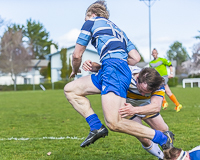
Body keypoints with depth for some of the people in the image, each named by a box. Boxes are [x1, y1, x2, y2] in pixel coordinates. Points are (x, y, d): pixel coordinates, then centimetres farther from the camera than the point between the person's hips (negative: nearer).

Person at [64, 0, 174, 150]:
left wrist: (75, 70, 34)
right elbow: (136, 58, 24)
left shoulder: (91, 22, 13)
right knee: (70, 89, 13)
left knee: (114, 123, -20)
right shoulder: (117, 30, 31)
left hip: (113, 68, -9)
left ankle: (163, 138, -10)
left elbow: (77, 55, 12)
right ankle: (96, 127, 0)